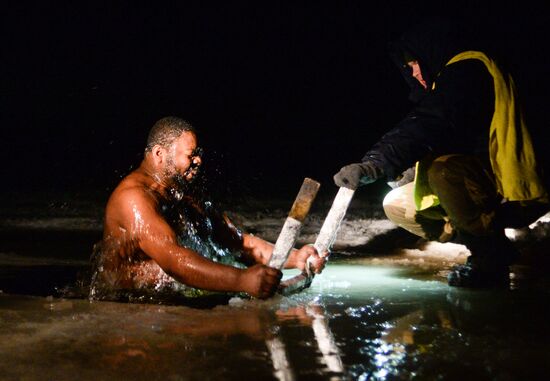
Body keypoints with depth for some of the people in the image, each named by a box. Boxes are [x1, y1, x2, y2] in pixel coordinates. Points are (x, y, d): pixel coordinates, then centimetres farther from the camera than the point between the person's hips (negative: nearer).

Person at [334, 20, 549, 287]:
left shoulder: (470, 68, -12)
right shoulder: (452, 77, 20)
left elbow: (431, 125, -30)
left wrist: (374, 164, -39)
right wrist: (413, 171, -4)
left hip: (511, 195, -10)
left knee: (442, 167, -36)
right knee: (396, 204, 7)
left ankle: (490, 258, -15)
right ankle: (490, 246, 7)